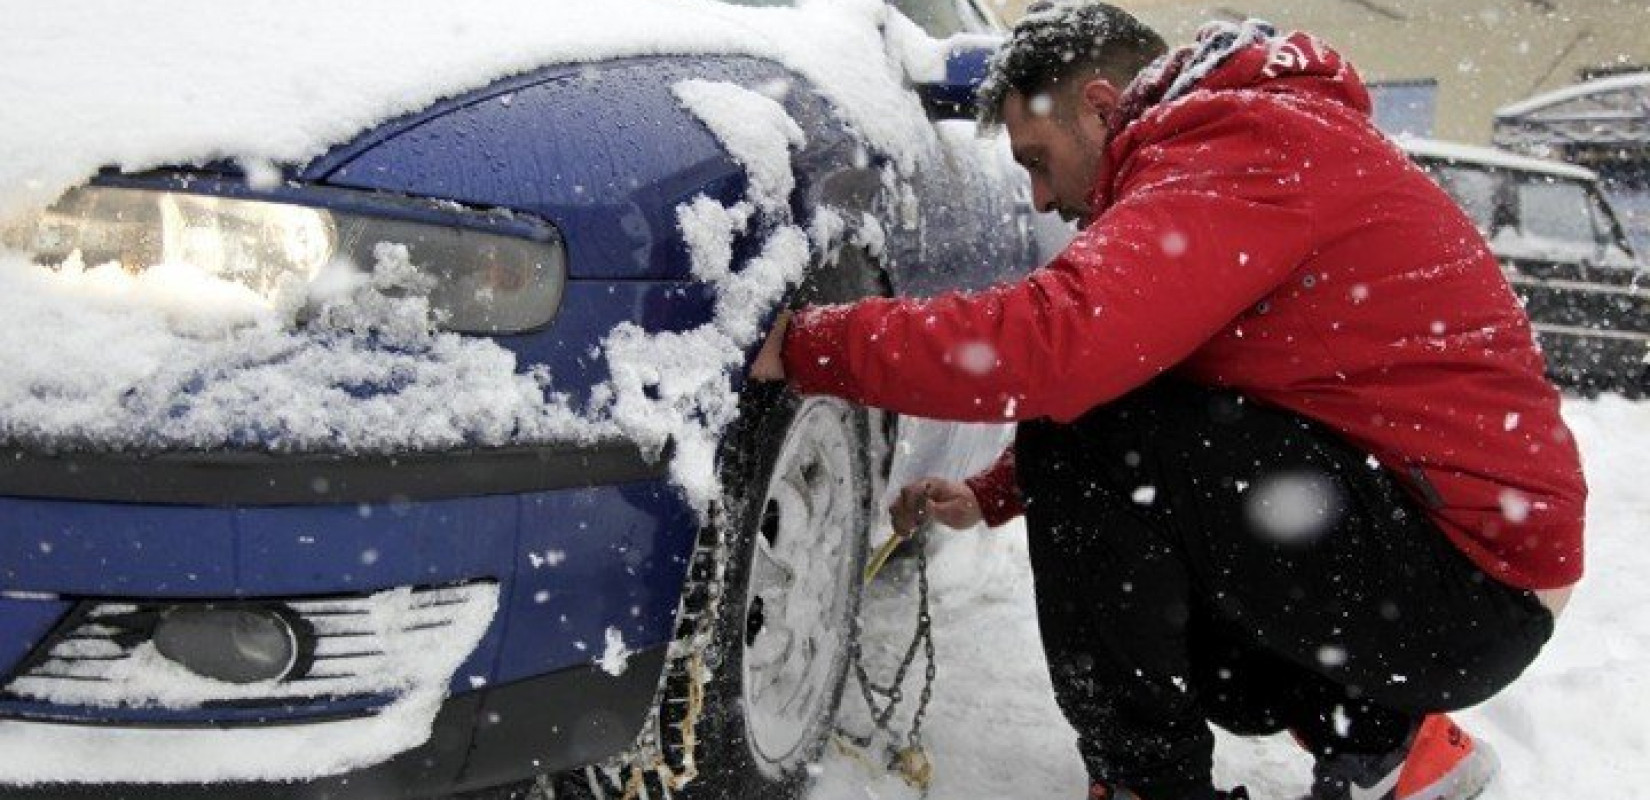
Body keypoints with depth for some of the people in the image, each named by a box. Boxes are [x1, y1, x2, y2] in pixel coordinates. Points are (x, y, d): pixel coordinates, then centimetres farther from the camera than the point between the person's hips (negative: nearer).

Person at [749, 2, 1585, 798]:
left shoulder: (1247, 144, -16)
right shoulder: (1226, 138, 16)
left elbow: (1053, 342, -30)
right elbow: (1106, 365, 21)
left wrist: (805, 342, -18)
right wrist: (991, 498, 11)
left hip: (1468, 575, -10)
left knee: (1081, 442, -18)